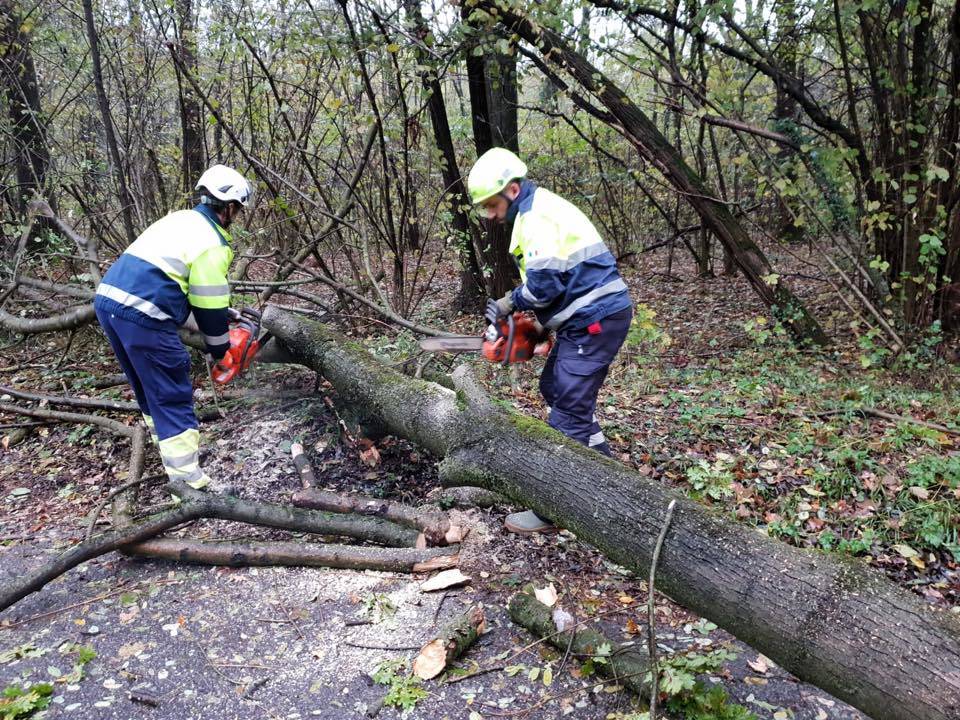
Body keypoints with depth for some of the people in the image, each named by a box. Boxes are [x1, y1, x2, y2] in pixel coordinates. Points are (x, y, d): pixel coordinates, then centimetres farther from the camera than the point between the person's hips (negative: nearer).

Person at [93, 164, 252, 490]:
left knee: (149, 387, 22)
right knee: (172, 396, -2)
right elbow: (209, 305, -5)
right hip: (141, 316, -9)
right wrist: (220, 349, 10)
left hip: (108, 299, 9)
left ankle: (174, 447, 37)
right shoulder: (212, 243, -7)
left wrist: (228, 310, 27)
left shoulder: (181, 219, 19)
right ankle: (186, 477, -1)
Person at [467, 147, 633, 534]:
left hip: (595, 320, -11)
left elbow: (544, 282, -23)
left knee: (569, 409, -8)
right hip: (588, 317, 11)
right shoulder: (540, 209, 18)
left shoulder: (537, 215, -15)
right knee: (554, 389, 21)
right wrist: (517, 306, 12)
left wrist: (509, 303, -5)